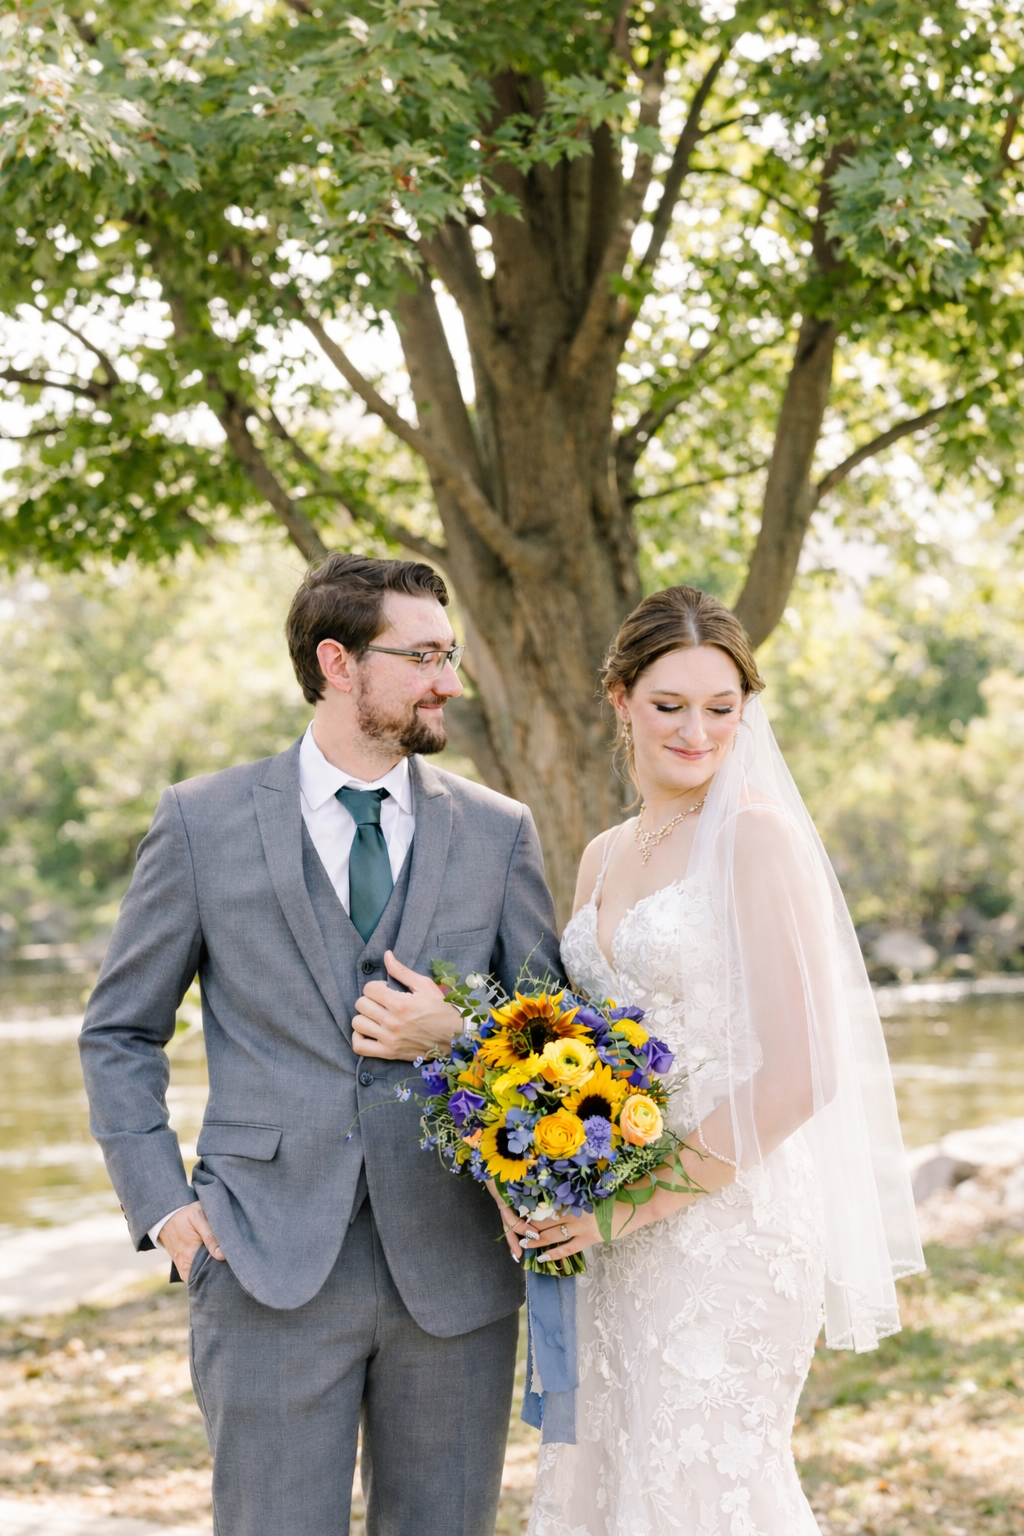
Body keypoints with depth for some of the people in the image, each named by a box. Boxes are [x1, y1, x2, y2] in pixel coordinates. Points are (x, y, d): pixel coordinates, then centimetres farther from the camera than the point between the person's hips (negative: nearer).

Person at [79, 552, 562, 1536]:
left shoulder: (497, 833, 8)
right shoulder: (204, 823, 3)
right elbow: (118, 1033, 9)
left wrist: (460, 1035, -10)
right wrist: (162, 1205, -2)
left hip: (454, 1268, 2)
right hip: (271, 1263, -2)